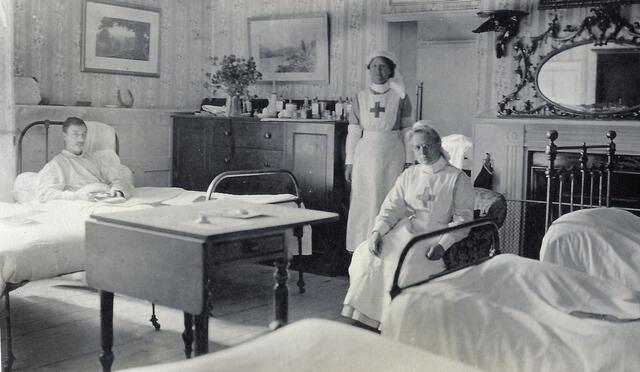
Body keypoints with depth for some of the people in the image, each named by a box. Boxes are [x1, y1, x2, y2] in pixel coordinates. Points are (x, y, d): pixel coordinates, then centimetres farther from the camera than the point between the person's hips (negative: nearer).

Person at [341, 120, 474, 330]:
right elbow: (392, 208, 11)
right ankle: (363, 315, -19)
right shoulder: (408, 175, 19)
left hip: (435, 235, -4)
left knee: (405, 264, -32)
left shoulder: (457, 178, 5)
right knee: (365, 255, -21)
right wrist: (377, 231, -9)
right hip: (403, 231, 4)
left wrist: (442, 245, -19)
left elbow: (463, 218, -3)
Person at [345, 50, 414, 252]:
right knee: (364, 203, 1)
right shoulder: (360, 97, 8)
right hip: (365, 154, 2)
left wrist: (409, 161, 0)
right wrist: (349, 162, 3)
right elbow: (353, 132, 7)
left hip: (392, 156, -1)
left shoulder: (399, 97, 4)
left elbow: (407, 131, 4)